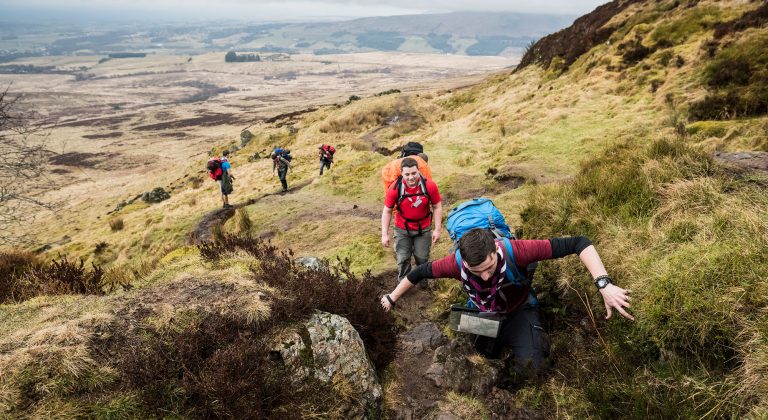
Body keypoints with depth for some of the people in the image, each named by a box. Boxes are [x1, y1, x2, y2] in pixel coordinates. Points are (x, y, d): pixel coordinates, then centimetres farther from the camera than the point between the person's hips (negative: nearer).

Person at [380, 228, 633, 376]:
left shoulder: (514, 251, -44)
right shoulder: (456, 263, -36)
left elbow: (577, 243, -42)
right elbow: (419, 273, -16)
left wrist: (604, 284, -55)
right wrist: (393, 298, -2)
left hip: (518, 312, -2)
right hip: (482, 314, 3)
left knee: (530, 366, -21)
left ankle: (537, 339, 13)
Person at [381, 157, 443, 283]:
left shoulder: (430, 186, -20)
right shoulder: (395, 188, -21)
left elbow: (437, 207, -7)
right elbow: (387, 211, -10)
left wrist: (437, 229, -9)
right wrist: (385, 234, -11)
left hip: (423, 229, 1)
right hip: (402, 229, 0)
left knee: (422, 258, 12)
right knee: (403, 259, 5)